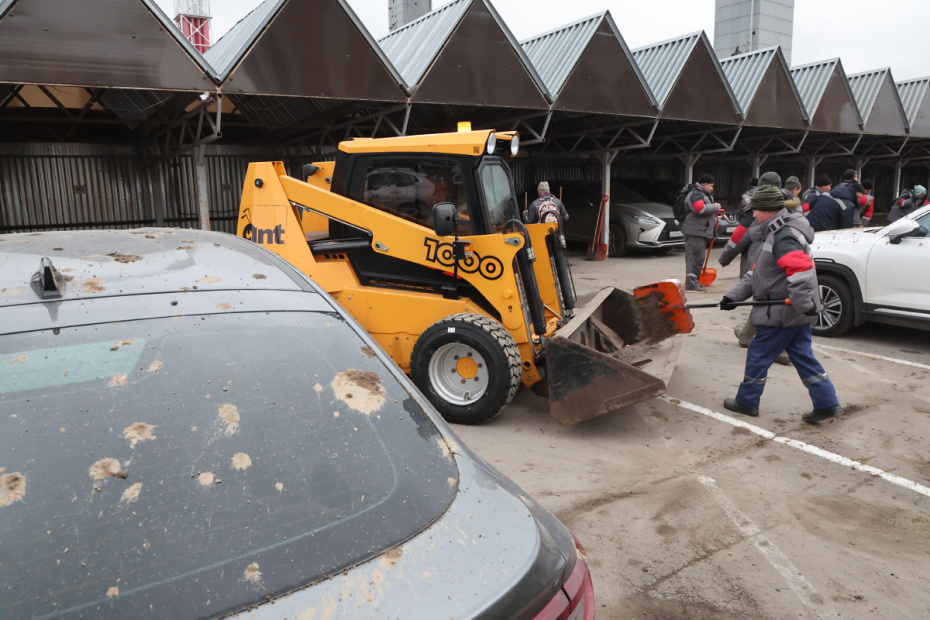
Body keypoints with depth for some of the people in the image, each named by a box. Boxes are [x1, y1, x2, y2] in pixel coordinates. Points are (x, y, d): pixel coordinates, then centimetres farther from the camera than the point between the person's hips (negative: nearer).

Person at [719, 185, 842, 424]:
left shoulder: (784, 238, -21)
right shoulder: (775, 234, 14)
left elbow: (801, 271, -34)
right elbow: (756, 273, 15)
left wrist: (803, 303, -29)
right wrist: (734, 295, 9)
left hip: (782, 313, -10)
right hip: (797, 313, 10)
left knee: (758, 356, 3)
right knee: (803, 357, 14)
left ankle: (747, 402, 17)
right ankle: (827, 403, 17)